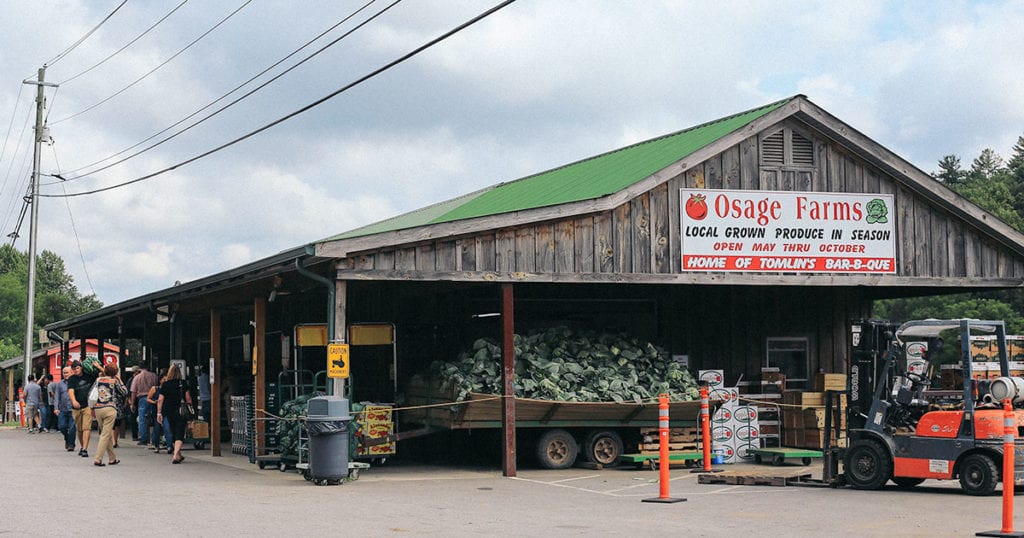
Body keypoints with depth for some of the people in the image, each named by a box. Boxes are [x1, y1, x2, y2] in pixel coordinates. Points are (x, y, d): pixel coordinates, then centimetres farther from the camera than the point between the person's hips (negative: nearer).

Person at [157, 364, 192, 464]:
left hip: (169, 412, 2)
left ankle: (179, 455, 27)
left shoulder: (165, 384, -2)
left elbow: (160, 400, -4)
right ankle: (176, 455, -20)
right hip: (181, 412, -2)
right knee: (179, 434, -3)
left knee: (174, 434, 17)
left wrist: (159, 412, 1)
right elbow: (188, 398, -3)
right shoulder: (183, 384, -4)